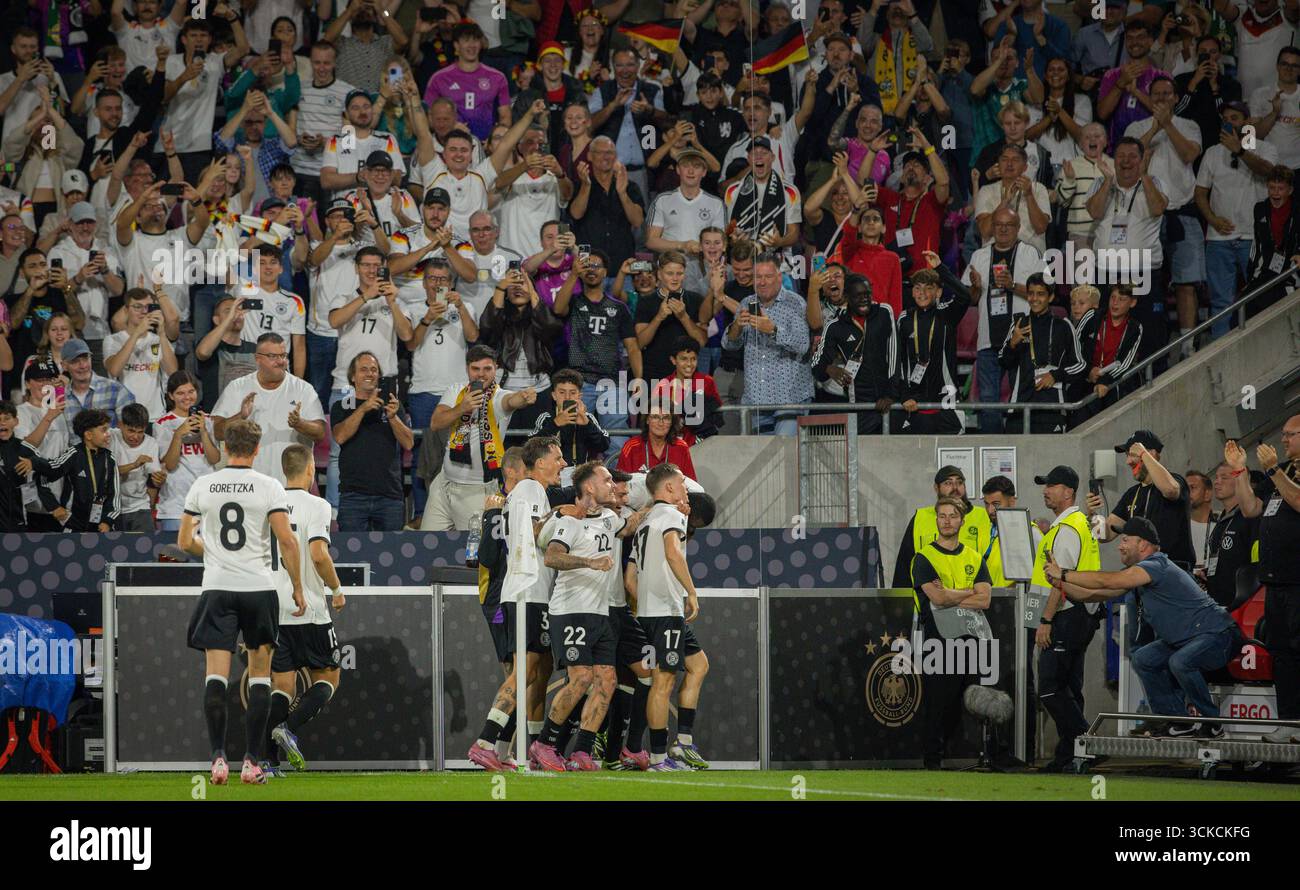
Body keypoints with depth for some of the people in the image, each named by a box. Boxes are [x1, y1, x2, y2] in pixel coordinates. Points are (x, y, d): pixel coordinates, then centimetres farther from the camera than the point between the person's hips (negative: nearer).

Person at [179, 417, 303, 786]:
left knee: (215, 674, -1)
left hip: (217, 589, 1)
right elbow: (287, 541, -9)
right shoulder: (269, 487, -3)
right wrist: (297, 587, 1)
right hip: (259, 588, -1)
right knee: (259, 675, 8)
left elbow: (185, 542, 8)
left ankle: (218, 757, -13)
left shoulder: (202, 486, 4)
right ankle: (252, 762, 5)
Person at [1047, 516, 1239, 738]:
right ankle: (1180, 722, 9)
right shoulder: (1137, 573, 12)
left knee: (1180, 661, -34)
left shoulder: (1156, 566, -21)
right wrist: (1060, 583, -1)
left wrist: (1063, 574, -17)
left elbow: (1107, 581, -25)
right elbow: (1097, 594, 11)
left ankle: (1212, 725, -16)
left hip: (1219, 635, -11)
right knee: (1143, 659, 9)